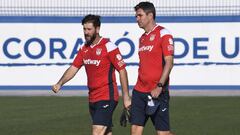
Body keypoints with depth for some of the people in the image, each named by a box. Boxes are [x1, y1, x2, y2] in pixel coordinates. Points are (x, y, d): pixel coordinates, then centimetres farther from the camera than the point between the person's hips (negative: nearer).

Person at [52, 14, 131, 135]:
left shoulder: (108, 46, -11)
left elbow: (122, 70, -10)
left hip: (107, 98, -7)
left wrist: (126, 97, -11)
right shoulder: (84, 49, 10)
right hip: (92, 98, 8)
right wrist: (59, 84, -4)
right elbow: (74, 68, 12)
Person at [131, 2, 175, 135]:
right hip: (140, 91, 7)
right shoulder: (142, 38, 17)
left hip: (157, 93, -7)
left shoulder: (163, 33, -7)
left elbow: (169, 63, -14)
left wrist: (159, 87, -21)